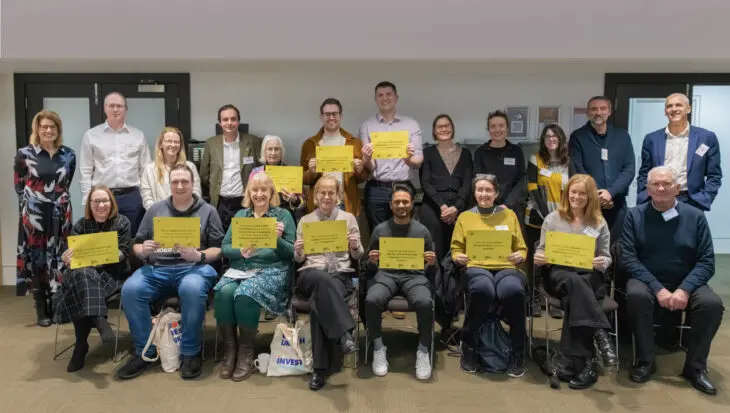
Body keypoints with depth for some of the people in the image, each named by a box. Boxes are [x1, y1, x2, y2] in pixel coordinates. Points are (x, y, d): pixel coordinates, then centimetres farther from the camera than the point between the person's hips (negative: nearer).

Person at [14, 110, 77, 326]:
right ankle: (42, 310, 10)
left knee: (60, 258, 6)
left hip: (60, 214, 2)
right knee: (36, 258, 2)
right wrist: (31, 205, 5)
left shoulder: (68, 155, 5)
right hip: (34, 214, -2)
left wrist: (59, 201, 7)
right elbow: (19, 186, 4)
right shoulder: (25, 154, -2)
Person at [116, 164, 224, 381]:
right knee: (130, 290, -27)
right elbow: (137, 245, 16)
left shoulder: (208, 211, 10)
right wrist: (143, 251, -8)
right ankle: (145, 353, -10)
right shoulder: (155, 210, 17)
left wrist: (199, 256, -16)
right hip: (157, 268, 3)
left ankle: (190, 353, -19)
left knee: (192, 290, -38)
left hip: (193, 267, -3)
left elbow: (218, 249, 4)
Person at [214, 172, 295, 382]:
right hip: (240, 268, 3)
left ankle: (246, 351, -14)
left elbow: (292, 252, 2)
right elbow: (225, 247, 9)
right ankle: (229, 347, -13)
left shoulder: (283, 215, 8)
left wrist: (278, 239, -17)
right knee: (224, 292, -29)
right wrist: (241, 252, -12)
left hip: (272, 270, -3)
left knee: (245, 294, -32)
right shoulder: (240, 215, 18)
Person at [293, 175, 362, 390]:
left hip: (341, 274, 0)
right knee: (323, 280, -39)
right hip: (311, 274, 0)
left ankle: (321, 368, -30)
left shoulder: (348, 218, 14)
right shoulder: (305, 220, 16)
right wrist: (298, 251, -10)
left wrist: (356, 247, -11)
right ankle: (344, 332, -44)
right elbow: (299, 259, 14)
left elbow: (358, 256, 13)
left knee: (320, 301, -34)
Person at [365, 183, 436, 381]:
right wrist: (372, 262, -9)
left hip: (414, 275, 0)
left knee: (425, 302, -34)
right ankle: (378, 348, -11)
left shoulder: (422, 230, 13)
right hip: (386, 274, 0)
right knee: (372, 300, -33)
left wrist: (432, 263, -9)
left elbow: (429, 270, 15)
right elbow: (371, 269, 14)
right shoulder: (380, 230, 12)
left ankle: (423, 351, -12)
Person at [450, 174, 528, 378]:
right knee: (482, 289, -40)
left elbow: (522, 248, 17)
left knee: (513, 291, -38)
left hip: (506, 267, 1)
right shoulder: (465, 217, 19)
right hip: (477, 267, -1)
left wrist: (520, 256, -5)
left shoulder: (509, 215, 21)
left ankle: (517, 352, -17)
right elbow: (456, 248, 16)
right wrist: (458, 258, -7)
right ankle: (469, 346, -17)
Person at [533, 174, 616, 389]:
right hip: (558, 275, 0)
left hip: (590, 277, 1)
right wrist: (538, 257, -14)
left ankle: (572, 361, -35)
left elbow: (606, 258, 11)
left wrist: (602, 262, -14)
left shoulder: (599, 223, 13)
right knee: (574, 282, -38)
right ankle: (601, 336, -44)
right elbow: (541, 251, 11)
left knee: (574, 298, -35)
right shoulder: (553, 219, 11)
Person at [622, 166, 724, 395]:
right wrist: (657, 288, -21)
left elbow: (706, 261, -3)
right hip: (648, 282, -1)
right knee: (636, 295, -34)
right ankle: (645, 361, -13)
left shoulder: (695, 216, 1)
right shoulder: (635, 216, -1)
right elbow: (628, 258, -8)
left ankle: (695, 366, -5)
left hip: (685, 284, 1)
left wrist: (684, 289, -20)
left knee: (712, 304, -27)